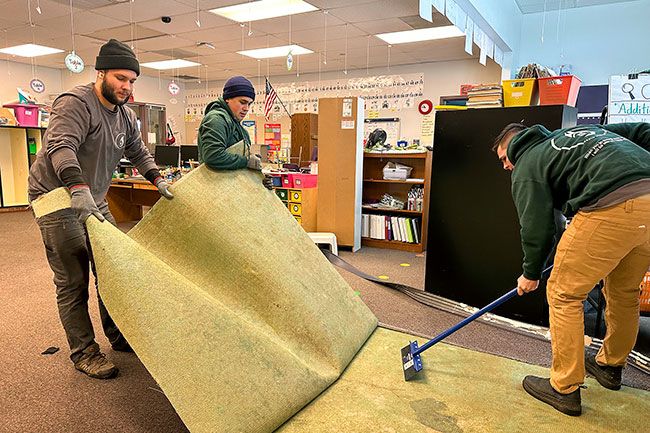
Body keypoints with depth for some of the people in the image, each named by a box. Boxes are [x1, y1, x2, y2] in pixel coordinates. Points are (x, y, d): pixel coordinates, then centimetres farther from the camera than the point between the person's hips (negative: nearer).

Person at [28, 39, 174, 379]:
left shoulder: (125, 116, 8)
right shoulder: (75, 103, -18)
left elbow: (138, 152, 20)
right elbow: (60, 146, -34)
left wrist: (158, 180, 6)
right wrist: (78, 189, -49)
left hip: (93, 201, 8)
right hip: (58, 199, -8)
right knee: (73, 280, -6)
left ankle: (119, 336, 22)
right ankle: (84, 352, 7)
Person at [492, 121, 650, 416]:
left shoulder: (527, 165, 9)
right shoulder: (581, 130, 31)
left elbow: (536, 225, 5)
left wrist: (531, 274, 18)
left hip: (611, 209, -8)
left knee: (564, 294, 4)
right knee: (624, 291, 24)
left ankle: (564, 390, 12)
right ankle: (611, 366, 44)